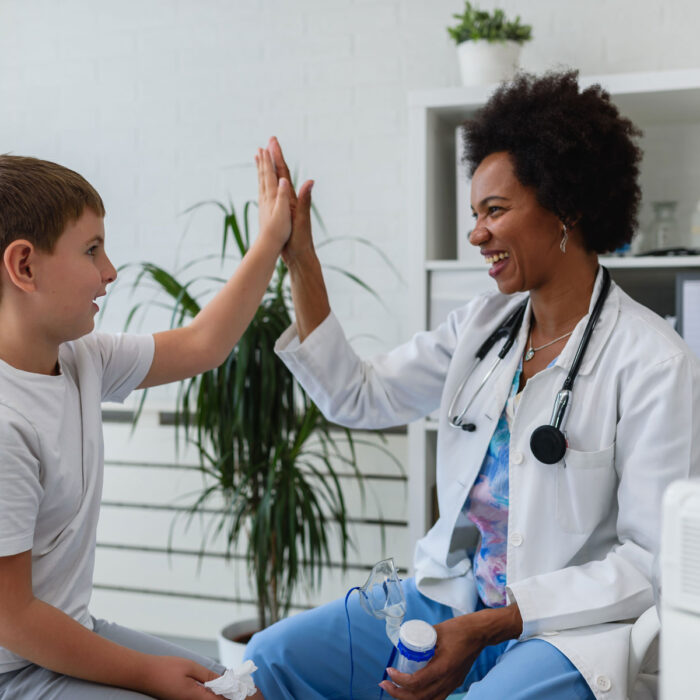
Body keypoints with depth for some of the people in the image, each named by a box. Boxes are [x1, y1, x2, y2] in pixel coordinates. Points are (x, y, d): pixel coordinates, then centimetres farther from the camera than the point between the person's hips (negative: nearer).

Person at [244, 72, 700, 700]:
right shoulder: (482, 324, 8)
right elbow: (357, 397, 8)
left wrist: (487, 626, -18)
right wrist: (299, 260, 3)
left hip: (570, 626, -5)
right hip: (453, 595, 6)